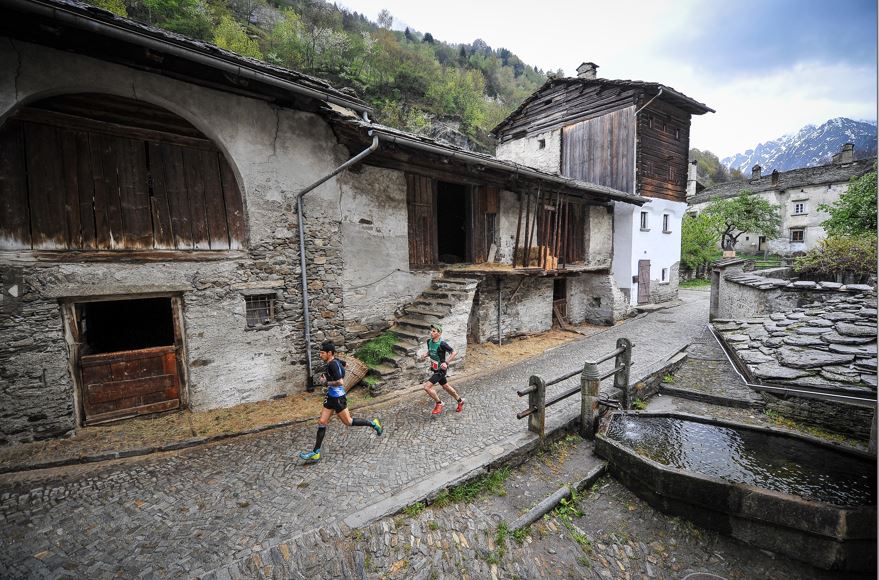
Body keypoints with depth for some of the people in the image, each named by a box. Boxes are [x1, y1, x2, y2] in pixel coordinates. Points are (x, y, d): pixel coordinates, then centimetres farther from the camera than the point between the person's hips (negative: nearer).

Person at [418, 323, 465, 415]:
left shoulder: (442, 344, -24)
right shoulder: (429, 341, -2)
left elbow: (454, 352, -19)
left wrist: (446, 362, -26)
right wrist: (425, 355, -4)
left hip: (441, 370, -8)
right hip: (434, 369, 8)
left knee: (426, 386, -14)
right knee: (446, 386, 22)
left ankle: (439, 404, 7)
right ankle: (460, 401, 42)